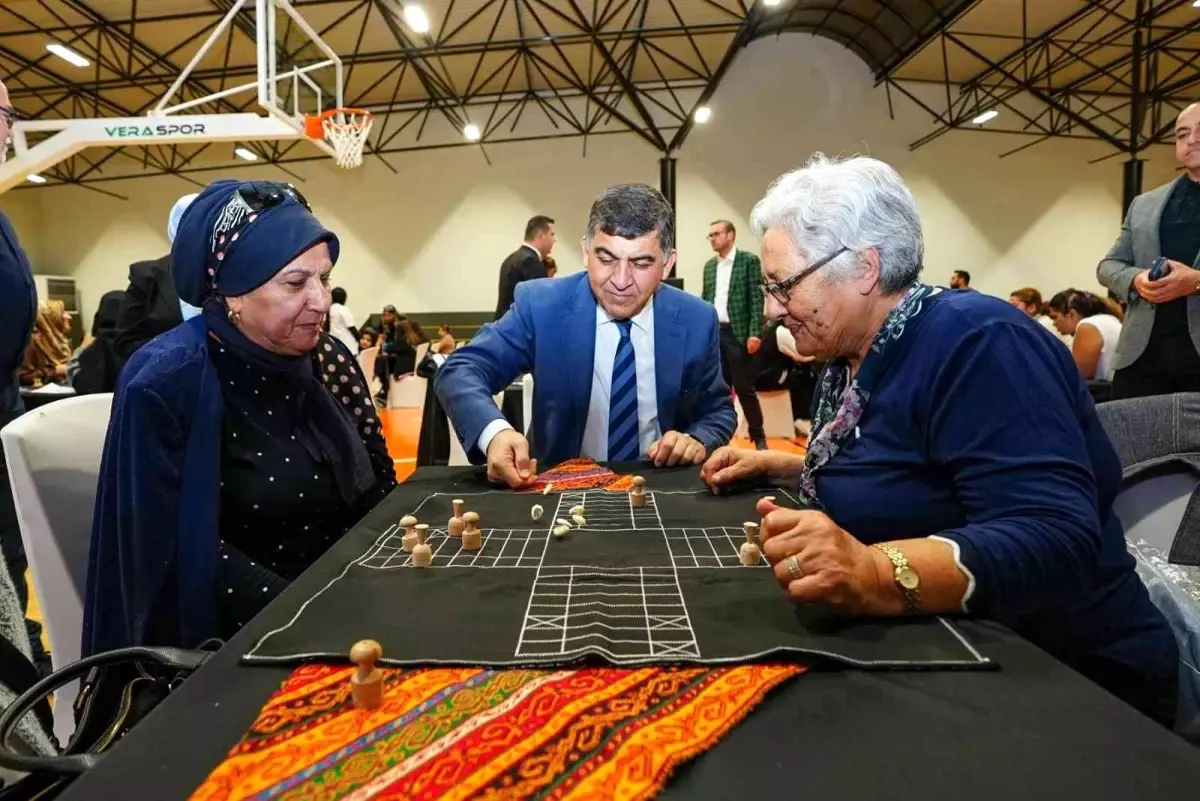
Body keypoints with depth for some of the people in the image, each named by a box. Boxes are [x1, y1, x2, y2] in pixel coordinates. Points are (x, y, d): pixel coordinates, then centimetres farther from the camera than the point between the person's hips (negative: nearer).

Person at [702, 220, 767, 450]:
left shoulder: (749, 261, -2)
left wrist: (755, 333, -15)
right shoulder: (710, 265, 15)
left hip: (737, 333, -5)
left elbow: (756, 299, -7)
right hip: (712, 333, 5)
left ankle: (758, 437, 9)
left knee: (744, 388, -2)